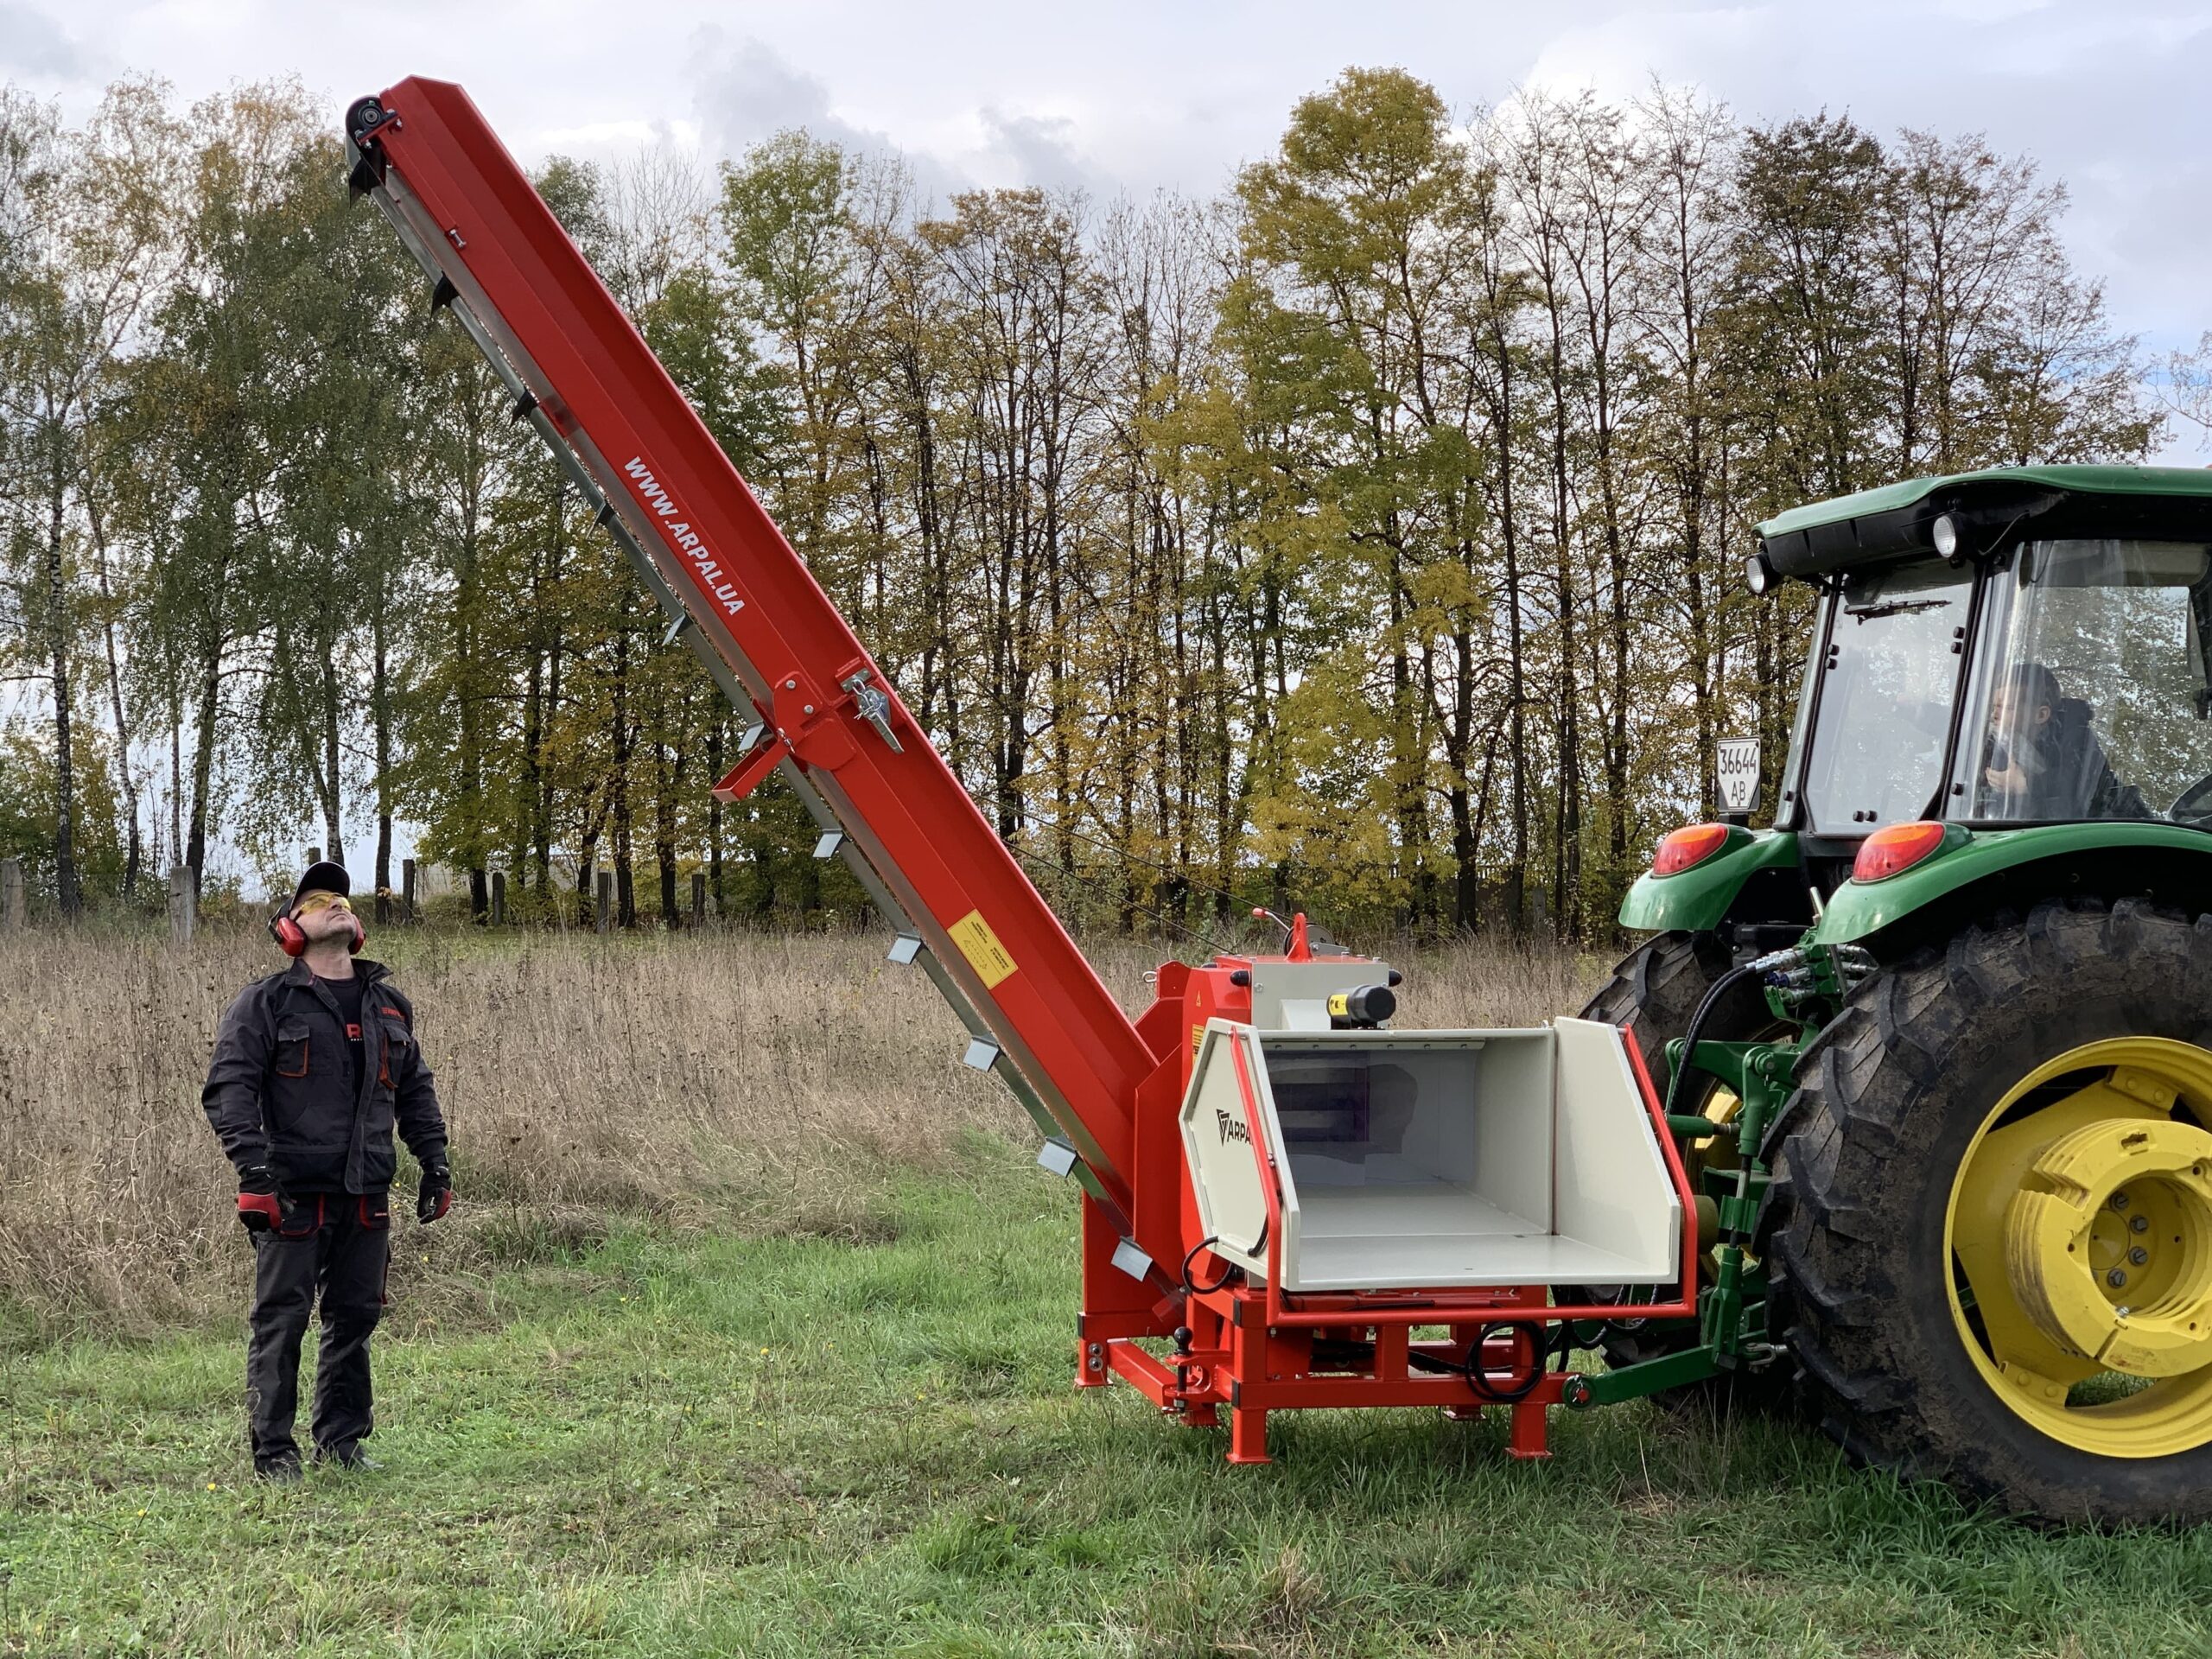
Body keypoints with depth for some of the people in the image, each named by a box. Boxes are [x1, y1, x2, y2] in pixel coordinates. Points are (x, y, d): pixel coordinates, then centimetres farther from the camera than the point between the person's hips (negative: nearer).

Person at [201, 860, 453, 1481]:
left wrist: (436, 1162, 15)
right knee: (280, 1321, -2)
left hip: (367, 1195, 5)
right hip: (294, 1193, -5)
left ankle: (342, 1441, 21)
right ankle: (273, 1451, 5)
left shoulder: (389, 1005, 16)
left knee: (356, 1318, 9)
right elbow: (228, 1086, -8)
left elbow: (416, 1089, 23)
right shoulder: (266, 1003, -1)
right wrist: (253, 1164, -19)